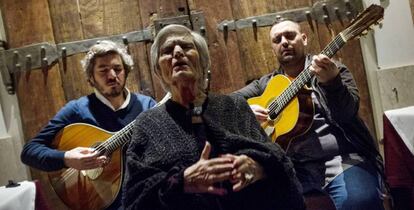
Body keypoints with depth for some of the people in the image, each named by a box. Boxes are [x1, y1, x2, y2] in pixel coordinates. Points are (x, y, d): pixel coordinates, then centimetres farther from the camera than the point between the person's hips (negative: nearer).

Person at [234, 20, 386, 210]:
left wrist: (331, 81, -28)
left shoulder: (332, 70, 7)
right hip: (294, 166, 2)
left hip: (342, 158, -1)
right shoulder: (266, 84, 16)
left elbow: (346, 114, -8)